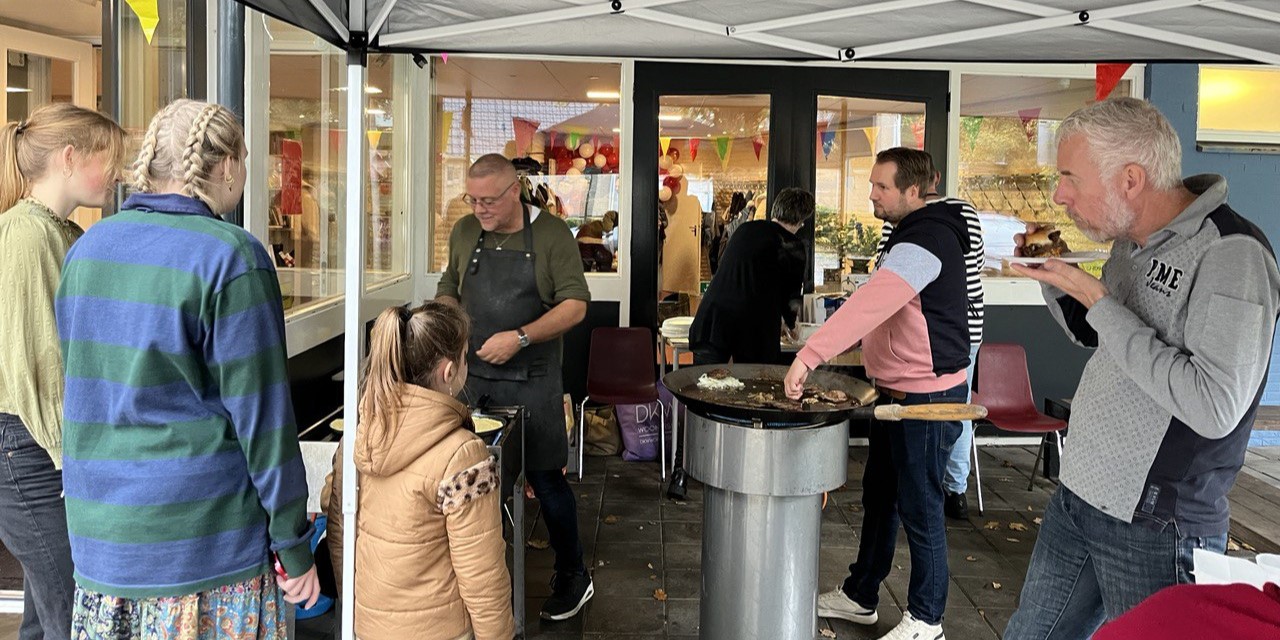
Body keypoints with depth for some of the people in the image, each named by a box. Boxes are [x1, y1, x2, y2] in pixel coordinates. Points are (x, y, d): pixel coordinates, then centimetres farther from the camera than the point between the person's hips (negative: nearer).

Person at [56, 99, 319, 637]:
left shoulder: (87, 248, 8)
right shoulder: (229, 256, -14)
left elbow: (84, 390, 17)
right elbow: (261, 415, -14)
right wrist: (294, 544, -8)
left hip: (98, 533, 7)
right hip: (204, 542, -6)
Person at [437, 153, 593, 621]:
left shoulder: (551, 235, -6)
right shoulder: (464, 232, 7)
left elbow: (575, 305, -9)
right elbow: (449, 289, 20)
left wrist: (520, 337, -20)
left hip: (531, 380, -4)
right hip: (472, 375, 4)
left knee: (545, 478, 2)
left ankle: (572, 577, 18)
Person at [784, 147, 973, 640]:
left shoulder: (926, 239, -23)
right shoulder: (912, 234, 11)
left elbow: (871, 304, -37)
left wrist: (808, 356, -42)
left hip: (927, 396, -10)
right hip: (896, 391, 10)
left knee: (919, 508, 1)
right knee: (878, 496, 18)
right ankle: (859, 597, 32)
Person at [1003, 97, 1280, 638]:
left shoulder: (1232, 254, -19)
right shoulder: (1133, 240, 6)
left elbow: (1215, 409, -27)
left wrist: (1098, 299, -23)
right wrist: (1053, 275, 3)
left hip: (1156, 527, -8)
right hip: (1075, 495, 8)